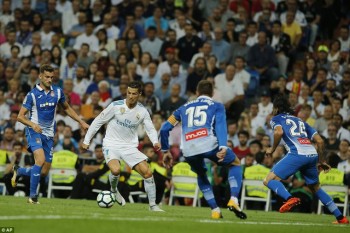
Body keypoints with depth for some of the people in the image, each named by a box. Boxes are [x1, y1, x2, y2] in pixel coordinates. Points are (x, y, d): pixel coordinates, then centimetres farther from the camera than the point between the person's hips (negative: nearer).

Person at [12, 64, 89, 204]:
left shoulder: (57, 92, 4)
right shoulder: (32, 94, -8)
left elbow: (66, 108, 22)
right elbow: (20, 116, -8)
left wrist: (81, 122, 15)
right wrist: (32, 124, -27)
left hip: (49, 135, 5)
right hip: (35, 132, -5)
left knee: (44, 172, 3)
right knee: (41, 159, -28)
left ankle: (18, 171, 31)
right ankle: (33, 196, -19)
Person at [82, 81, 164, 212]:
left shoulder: (142, 111, -2)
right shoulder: (116, 106, -11)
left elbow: (150, 129, 7)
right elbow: (98, 121, -3)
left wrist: (155, 142, -15)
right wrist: (87, 140, -1)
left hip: (130, 147, 3)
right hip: (111, 145, -3)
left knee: (147, 172, -10)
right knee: (116, 170, -30)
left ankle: (153, 206, 3)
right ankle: (113, 190, 5)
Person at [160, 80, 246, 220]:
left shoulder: (184, 107, 29)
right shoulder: (217, 106, 19)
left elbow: (165, 129, 26)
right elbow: (220, 126, -1)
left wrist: (165, 151, 36)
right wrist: (223, 148, -15)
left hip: (189, 150, 3)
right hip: (209, 145, -3)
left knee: (201, 175, 33)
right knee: (235, 164, 24)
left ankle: (215, 210, 19)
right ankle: (233, 200, 3)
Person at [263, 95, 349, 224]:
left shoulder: (276, 119, 17)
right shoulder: (300, 121, 32)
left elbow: (278, 132, -9)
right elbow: (320, 141, 23)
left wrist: (272, 149, 4)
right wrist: (322, 161, 29)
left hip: (297, 154, -6)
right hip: (312, 154, 6)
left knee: (269, 180, -3)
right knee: (315, 188, 24)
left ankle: (290, 199, -31)